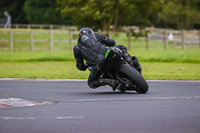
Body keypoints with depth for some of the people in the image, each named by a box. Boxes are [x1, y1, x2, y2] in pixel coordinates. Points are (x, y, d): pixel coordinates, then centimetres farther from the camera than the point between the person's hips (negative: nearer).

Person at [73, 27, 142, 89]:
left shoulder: (76, 48, 23)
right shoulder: (94, 35, 28)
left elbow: (80, 66, 20)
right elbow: (112, 42, 29)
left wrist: (85, 66, 44)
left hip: (98, 64, -2)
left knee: (91, 83, 21)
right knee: (121, 47, 34)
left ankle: (111, 82, -6)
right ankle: (131, 61, 3)